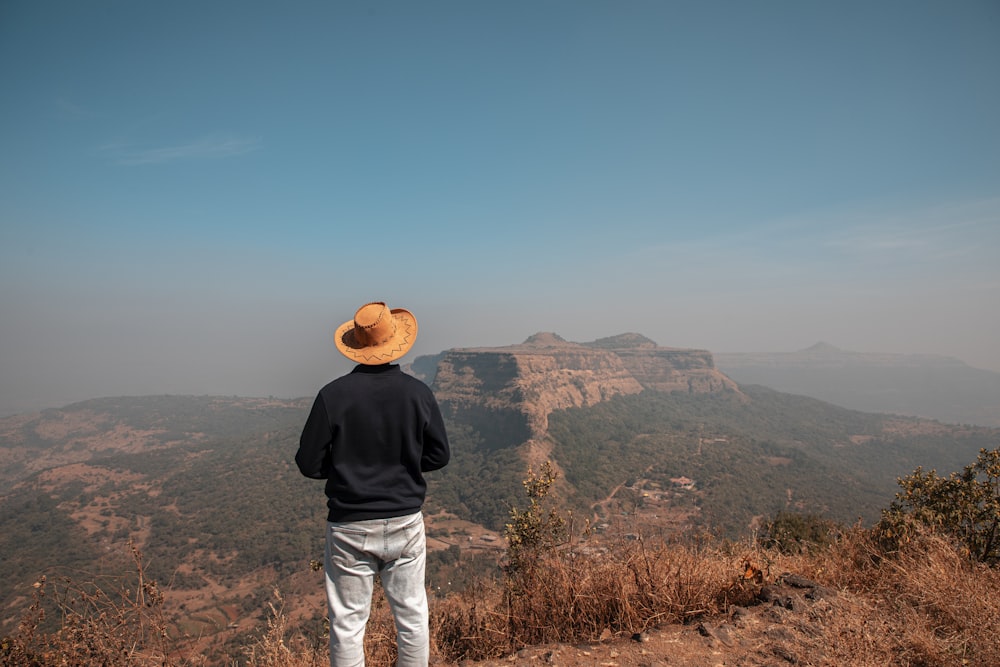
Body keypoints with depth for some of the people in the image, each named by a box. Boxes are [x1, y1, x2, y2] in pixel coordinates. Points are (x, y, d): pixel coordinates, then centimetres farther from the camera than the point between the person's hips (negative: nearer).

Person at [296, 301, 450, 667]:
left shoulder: (333, 394, -12)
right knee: (412, 615, 17)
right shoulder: (417, 392, -7)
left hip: (349, 527, -1)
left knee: (348, 623, 13)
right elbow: (439, 455, 1)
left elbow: (309, 464, -7)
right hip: (405, 522, 2)